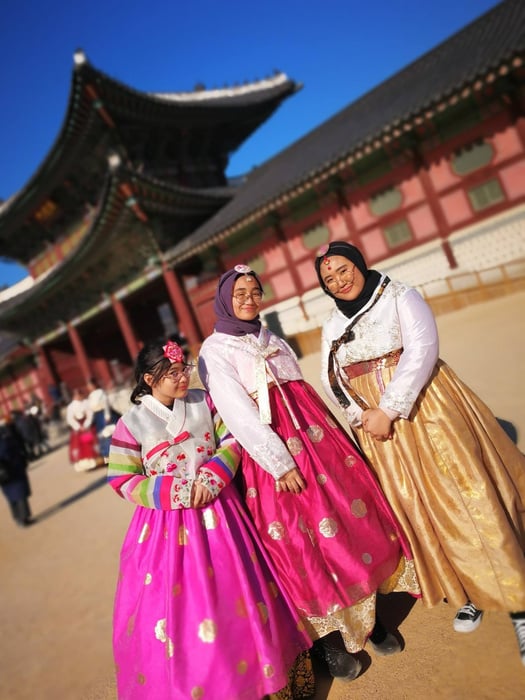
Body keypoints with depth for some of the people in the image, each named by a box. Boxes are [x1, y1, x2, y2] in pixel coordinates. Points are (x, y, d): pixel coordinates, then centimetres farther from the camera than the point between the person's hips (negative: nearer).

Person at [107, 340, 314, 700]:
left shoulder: (203, 401, -2)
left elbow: (232, 439, 0)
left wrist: (211, 478, -16)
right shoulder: (131, 424, -10)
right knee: (181, 601, 6)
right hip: (168, 523, -2)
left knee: (233, 587, 13)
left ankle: (254, 669, 37)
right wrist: (177, 492, -17)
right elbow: (121, 480, -8)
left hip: (216, 511, 3)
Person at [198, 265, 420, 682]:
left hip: (317, 440, 6)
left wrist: (336, 438, 14)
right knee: (303, 542, 2)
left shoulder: (273, 339, 16)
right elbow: (237, 413, -12)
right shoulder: (214, 350, -3)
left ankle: (370, 618, 29)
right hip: (272, 452, -6)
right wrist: (279, 462, -17)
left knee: (351, 516, 8)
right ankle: (331, 639, 24)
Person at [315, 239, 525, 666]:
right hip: (375, 423, 5)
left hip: (424, 409, -4)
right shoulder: (333, 325, 11)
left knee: (461, 496, -4)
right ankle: (468, 592, 27)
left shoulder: (400, 297, -4)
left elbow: (421, 352, -17)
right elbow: (332, 379, 9)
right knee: (414, 507, 8)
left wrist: (389, 410, -21)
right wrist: (361, 415, -8)